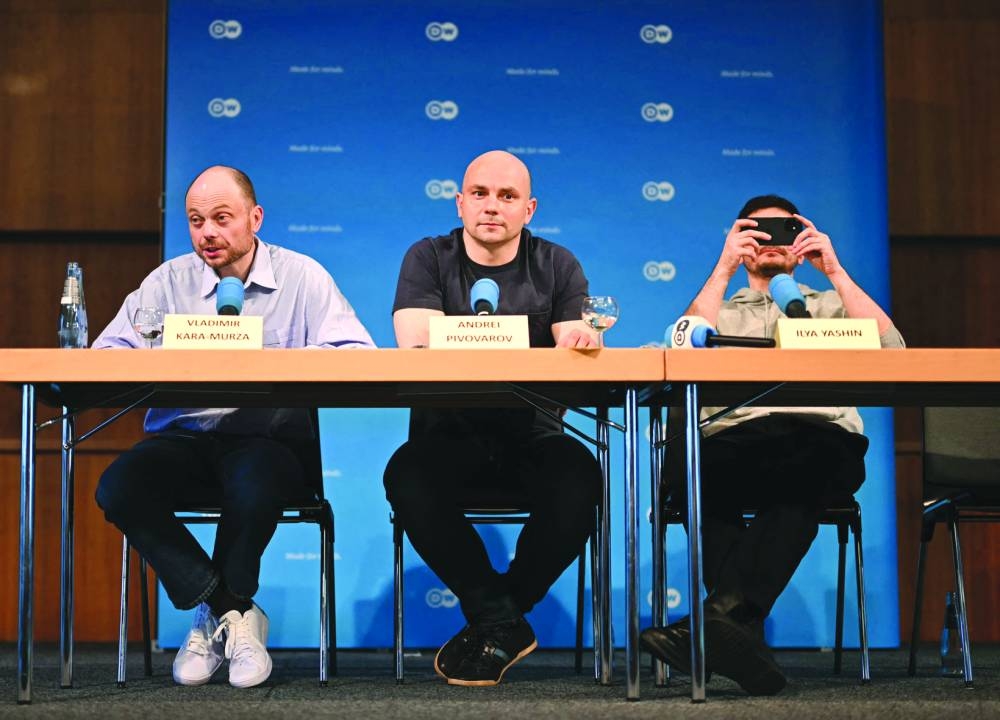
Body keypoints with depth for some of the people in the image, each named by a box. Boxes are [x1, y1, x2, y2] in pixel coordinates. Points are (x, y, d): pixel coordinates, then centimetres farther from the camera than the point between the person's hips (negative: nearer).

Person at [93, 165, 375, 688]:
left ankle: (213, 616, -8)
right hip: (182, 439, 3)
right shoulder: (168, 281, 12)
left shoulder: (302, 277, 5)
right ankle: (233, 611, -15)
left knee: (257, 483, -37)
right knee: (118, 486, -27)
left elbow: (358, 355, -8)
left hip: (265, 437, -2)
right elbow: (107, 355, 3)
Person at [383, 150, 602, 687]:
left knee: (579, 479, -32)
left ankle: (492, 621, -8)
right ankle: (503, 624, -16)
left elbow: (578, 346, -5)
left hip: (531, 436, 1)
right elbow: (416, 344, -13)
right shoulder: (429, 259, 4)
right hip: (450, 435, -1)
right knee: (408, 478, -34)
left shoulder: (556, 265, 8)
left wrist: (580, 337, -33)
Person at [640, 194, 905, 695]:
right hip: (732, 440, 1)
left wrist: (835, 271, 7)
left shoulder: (828, 307, 30)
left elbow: (891, 351, 8)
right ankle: (745, 636, -42)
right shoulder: (720, 311, 31)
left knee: (810, 457, -40)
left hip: (820, 434, -1)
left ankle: (724, 612, -48)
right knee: (684, 458, -36)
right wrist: (723, 270, 5)